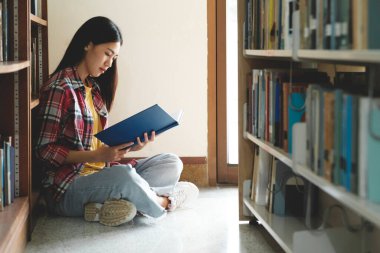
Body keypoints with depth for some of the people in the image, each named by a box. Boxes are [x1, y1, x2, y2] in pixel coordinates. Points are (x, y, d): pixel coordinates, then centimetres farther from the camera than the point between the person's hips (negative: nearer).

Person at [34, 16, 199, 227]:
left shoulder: (94, 87, 14)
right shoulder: (59, 88, -11)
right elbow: (45, 151, -15)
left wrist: (128, 146, -5)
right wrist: (98, 155, -23)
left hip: (99, 173, 9)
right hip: (67, 188, -9)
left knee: (171, 164, -2)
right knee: (124, 175, -37)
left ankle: (111, 202, -23)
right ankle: (162, 202, -6)